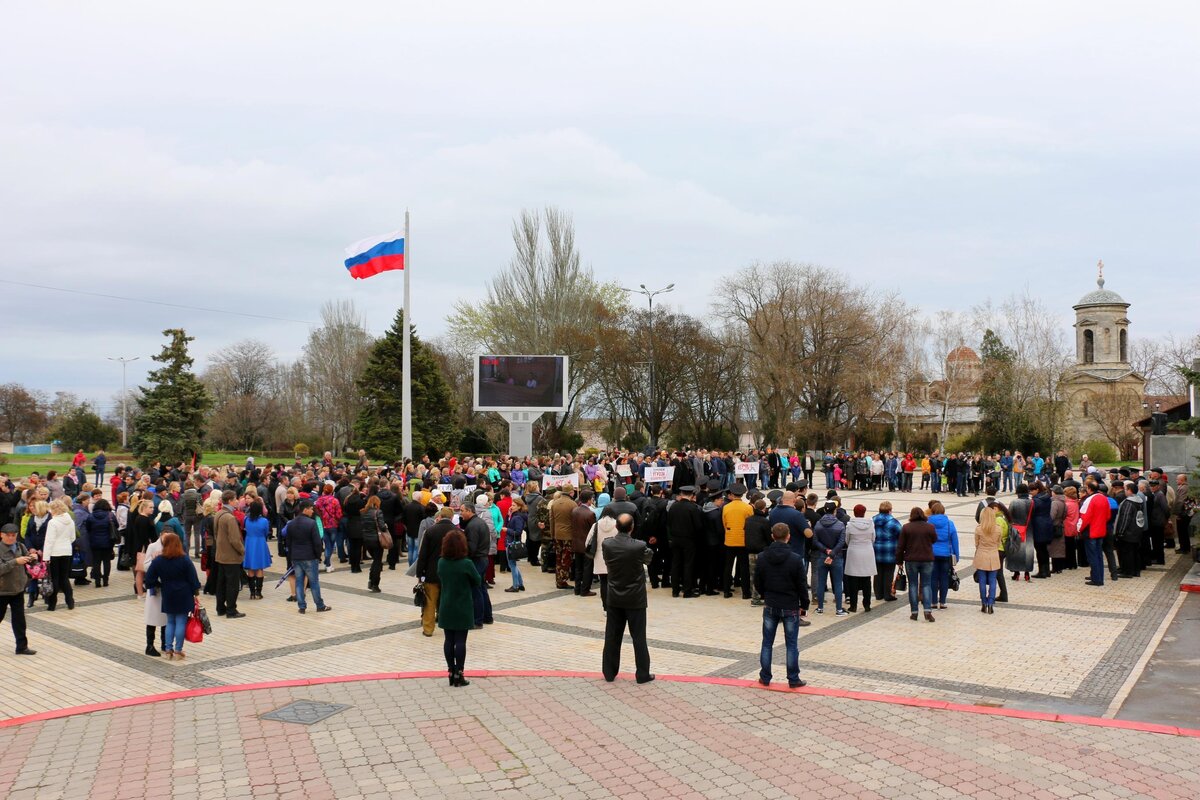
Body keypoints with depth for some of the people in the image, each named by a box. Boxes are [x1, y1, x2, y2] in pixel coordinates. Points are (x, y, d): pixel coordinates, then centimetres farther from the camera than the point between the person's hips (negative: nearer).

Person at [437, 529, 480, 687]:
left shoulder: (441, 562, -4)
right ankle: (458, 675, 5)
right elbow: (478, 580, -4)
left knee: (449, 640, 10)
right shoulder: (466, 564, -17)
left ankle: (451, 673, 15)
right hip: (462, 609, -4)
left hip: (446, 608, 4)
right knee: (460, 641, 2)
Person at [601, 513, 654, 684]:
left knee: (612, 636, 12)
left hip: (614, 598, 3)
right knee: (639, 637, 6)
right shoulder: (639, 546, -20)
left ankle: (609, 672, 20)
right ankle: (643, 674, 13)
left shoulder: (606, 545, -12)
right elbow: (649, 558, 2)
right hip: (635, 599, -3)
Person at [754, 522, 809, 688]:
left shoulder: (761, 558, -5)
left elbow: (757, 584, 3)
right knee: (791, 645, 7)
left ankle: (765, 677, 17)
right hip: (790, 607, -2)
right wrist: (804, 604, 5)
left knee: (767, 643, 12)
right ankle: (793, 680, 12)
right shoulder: (795, 559, -14)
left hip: (770, 606, 2)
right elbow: (802, 585, -8)